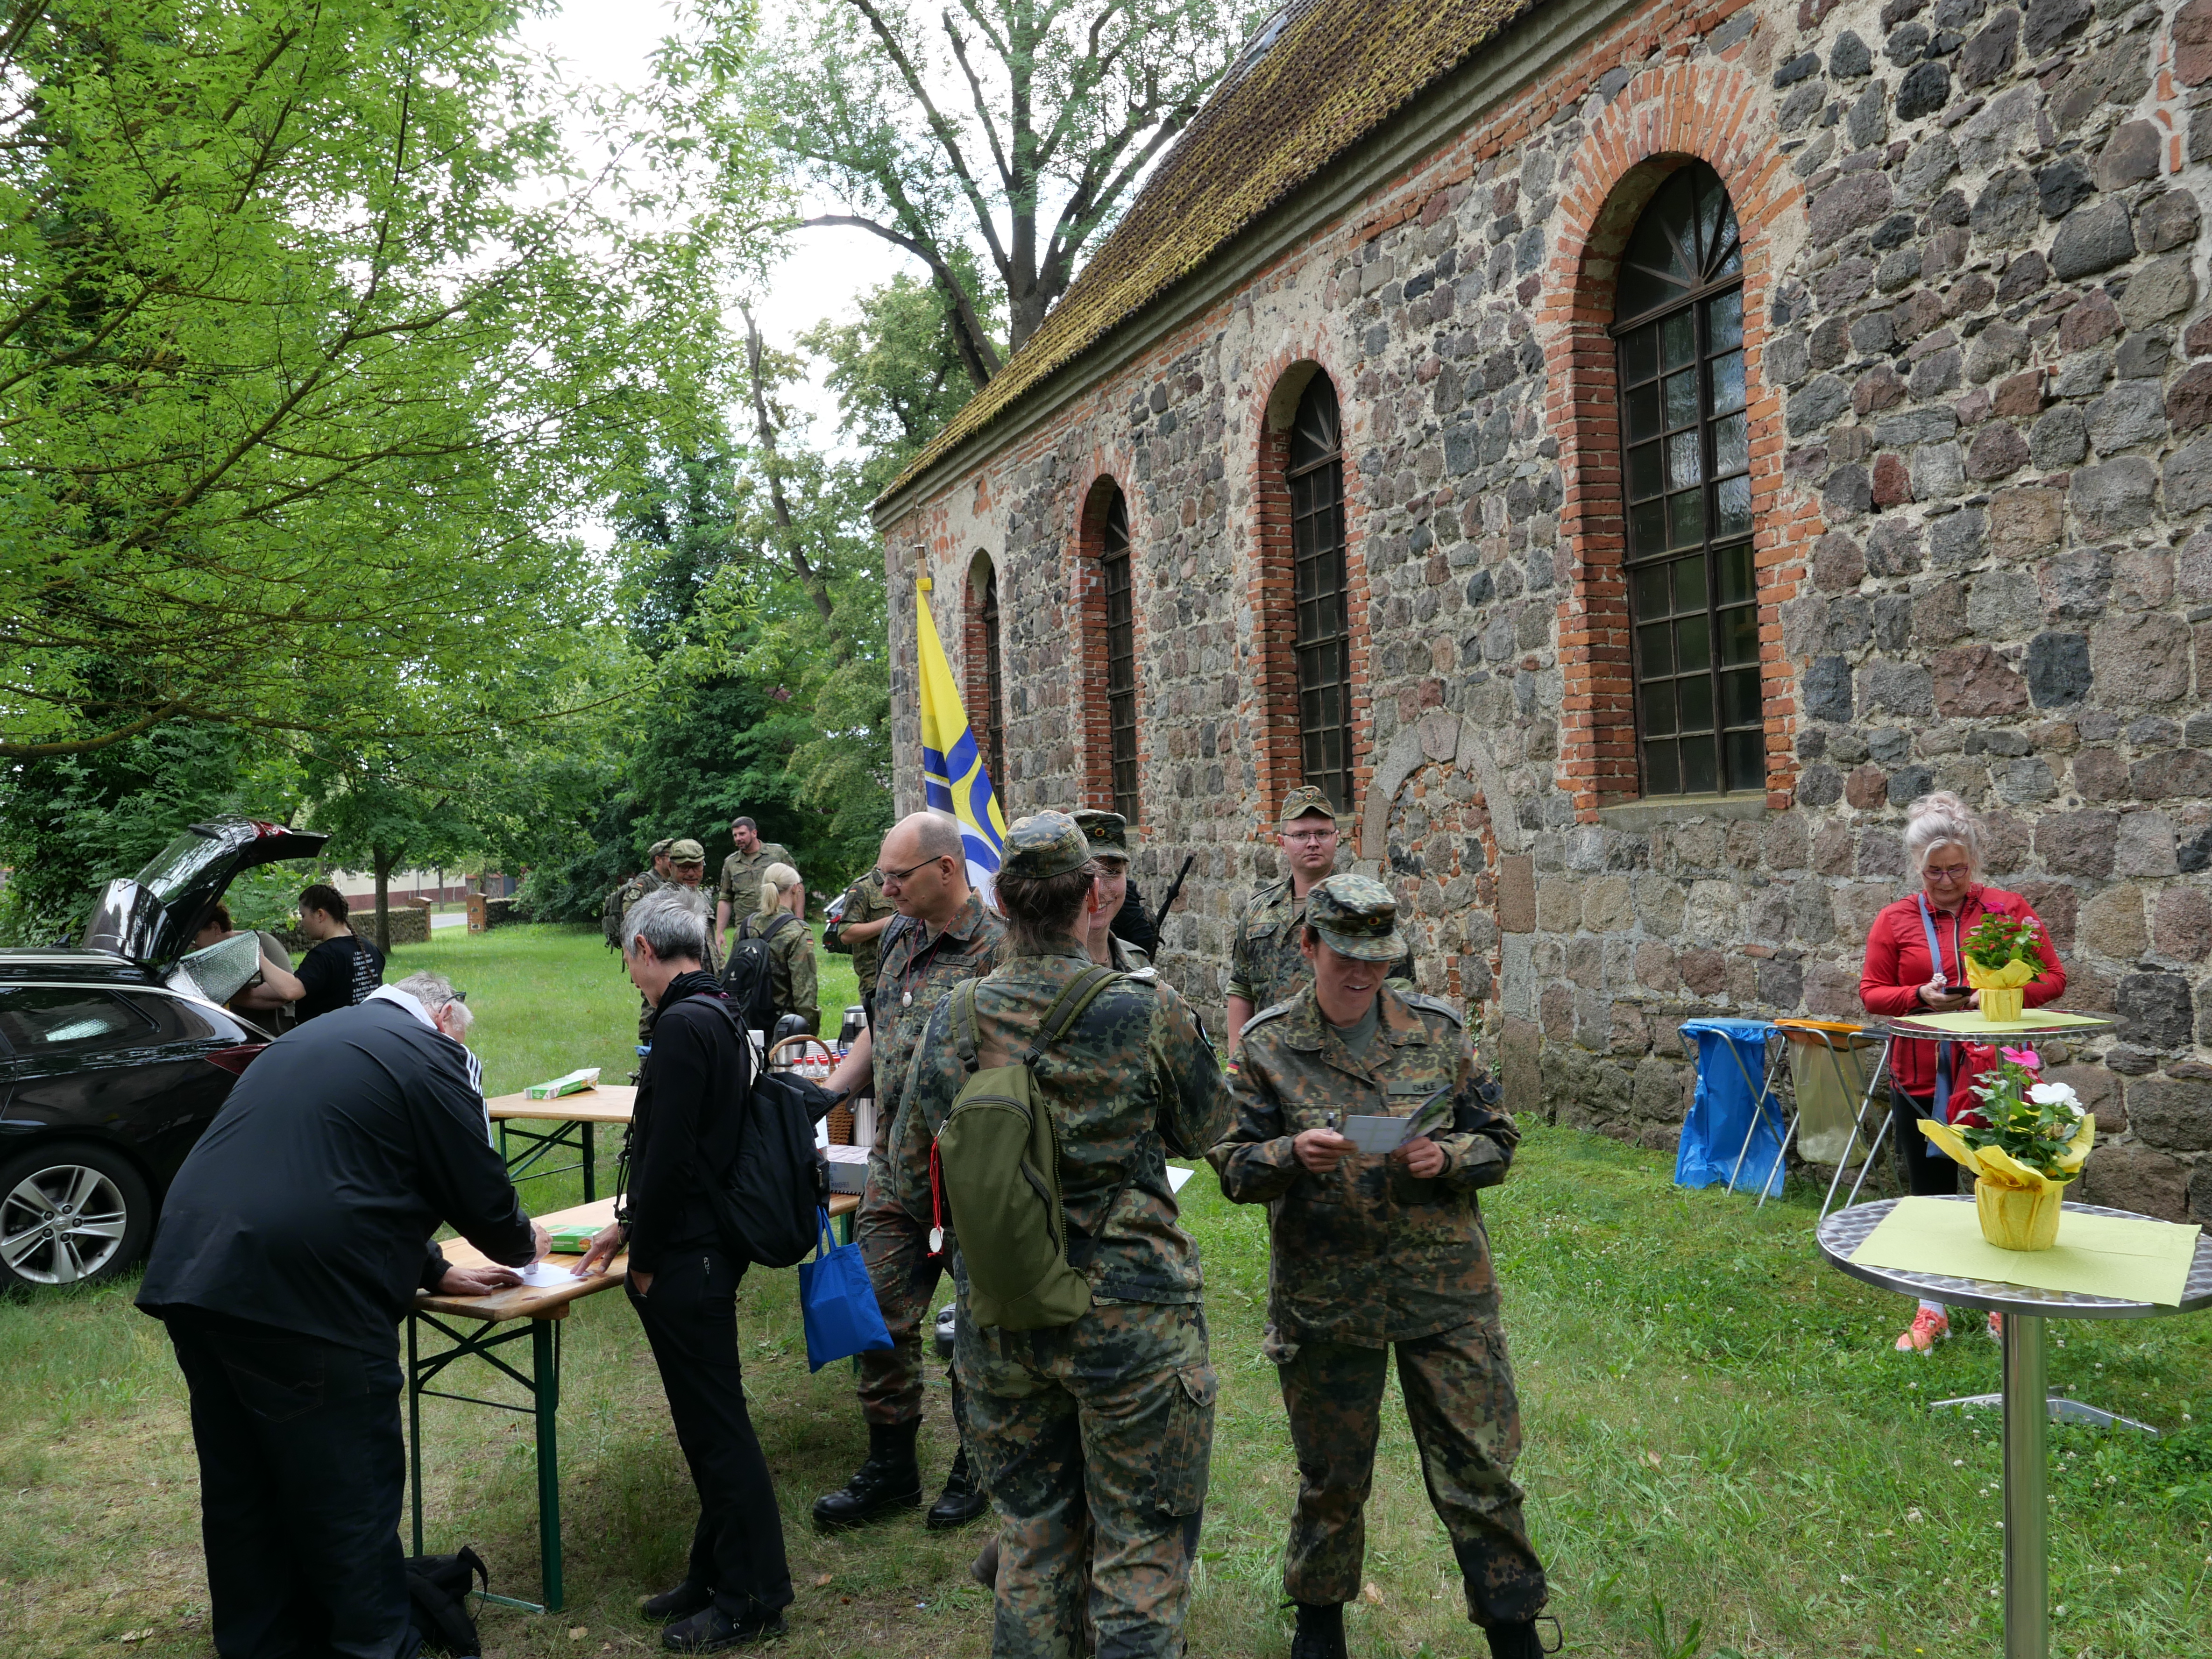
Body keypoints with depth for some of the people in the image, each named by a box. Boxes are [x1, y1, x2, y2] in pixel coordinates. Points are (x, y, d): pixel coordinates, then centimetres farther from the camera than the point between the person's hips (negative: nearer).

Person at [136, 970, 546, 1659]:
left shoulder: (308, 1039, 24)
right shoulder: (428, 1054, -2)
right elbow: (480, 1195, 0)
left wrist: (435, 1271, 29)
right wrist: (522, 1244, 21)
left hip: (190, 1275, 9)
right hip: (300, 1294, -9)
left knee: (239, 1491, 20)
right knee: (350, 1496, 5)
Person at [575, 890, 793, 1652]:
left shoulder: (682, 1025, -20)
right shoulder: (718, 1015, 11)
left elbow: (669, 1155, -22)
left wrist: (645, 1259, -11)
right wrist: (629, 1225, 21)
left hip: (688, 1262, -10)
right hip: (703, 1249, 10)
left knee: (716, 1428, 2)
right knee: (709, 1424, 18)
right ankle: (716, 1577, 31)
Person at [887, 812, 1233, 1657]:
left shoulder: (949, 1025, -4)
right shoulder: (1148, 1013, -15)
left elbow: (911, 1189, 4)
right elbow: (1205, 1131, 3)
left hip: (998, 1323, 4)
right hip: (1130, 1315, -3)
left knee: (1031, 1543, 20)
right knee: (1142, 1556, 10)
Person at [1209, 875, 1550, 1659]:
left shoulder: (1437, 1031, 0)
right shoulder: (1267, 1046, -3)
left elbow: (1498, 1142, 6)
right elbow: (1234, 1166, -1)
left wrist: (1447, 1157, -15)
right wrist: (1292, 1155, -22)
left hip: (1446, 1290, 1)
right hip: (1324, 1294, 0)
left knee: (1479, 1468, 7)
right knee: (1330, 1475, 15)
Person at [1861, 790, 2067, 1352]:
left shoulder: (2009, 910, 0)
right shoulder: (1895, 921, 1)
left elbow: (2053, 978, 1)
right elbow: (1872, 993, 2)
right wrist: (1921, 997, -16)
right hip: (1920, 1078, 1)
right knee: (1929, 1192, 9)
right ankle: (1932, 1310, 21)